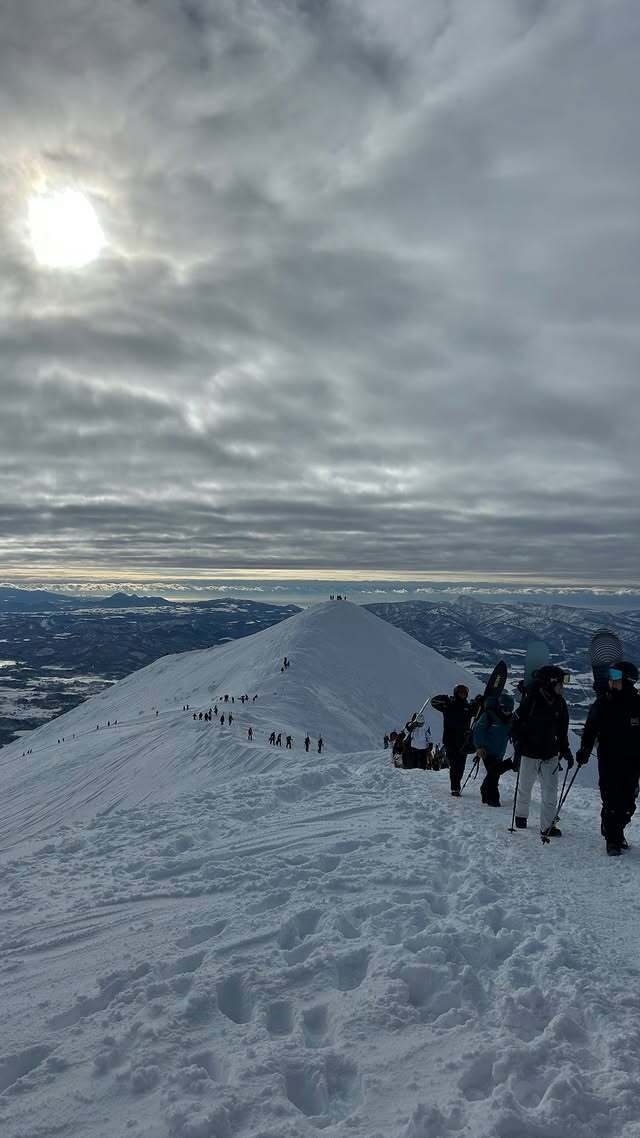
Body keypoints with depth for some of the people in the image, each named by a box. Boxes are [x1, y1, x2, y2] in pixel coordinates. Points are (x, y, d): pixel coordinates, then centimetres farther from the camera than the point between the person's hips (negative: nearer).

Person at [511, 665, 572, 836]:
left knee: (550, 791, 0)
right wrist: (518, 746, -16)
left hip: (550, 755, 4)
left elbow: (562, 730, 13)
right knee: (525, 788, 13)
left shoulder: (559, 703, 1)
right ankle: (521, 815, 34)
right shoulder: (531, 699, -14)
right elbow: (516, 724, -9)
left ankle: (547, 825, 7)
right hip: (530, 753, -4)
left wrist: (565, 750, 9)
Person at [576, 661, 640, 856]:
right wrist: (584, 749, -10)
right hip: (609, 761, -1)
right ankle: (612, 840, 10)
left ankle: (617, 832, 30)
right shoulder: (603, 703, -3)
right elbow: (590, 728, 2)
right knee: (611, 802, -3)